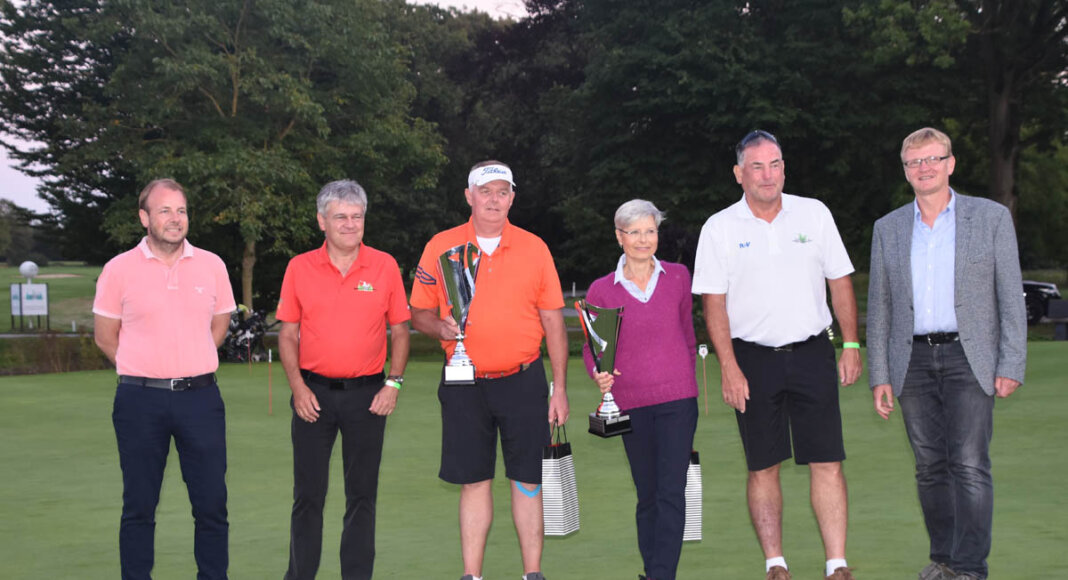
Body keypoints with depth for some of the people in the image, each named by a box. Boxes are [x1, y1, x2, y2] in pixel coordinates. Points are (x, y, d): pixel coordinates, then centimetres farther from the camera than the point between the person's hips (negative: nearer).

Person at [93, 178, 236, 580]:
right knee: (139, 504, 5)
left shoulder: (211, 265, 6)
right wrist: (147, 371, 7)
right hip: (140, 400, -2)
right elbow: (105, 335, 6)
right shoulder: (119, 269, -1)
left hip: (200, 396, 2)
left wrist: (191, 366, 12)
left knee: (211, 502, 3)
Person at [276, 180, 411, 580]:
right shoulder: (300, 268, 3)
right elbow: (288, 334, 6)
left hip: (367, 393, 0)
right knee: (308, 494, 5)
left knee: (362, 494, 5)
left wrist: (394, 383, -4)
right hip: (314, 393, 0)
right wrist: (297, 387, -4)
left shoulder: (385, 266, 2)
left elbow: (399, 331, 7)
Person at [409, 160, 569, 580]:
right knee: (474, 480, 6)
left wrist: (559, 388, 0)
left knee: (527, 480, 3)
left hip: (522, 381, 0)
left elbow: (553, 322, 4)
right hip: (464, 385, 0)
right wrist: (441, 327, -16)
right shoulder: (440, 247, 3)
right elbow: (419, 313, 7)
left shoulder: (534, 248, 3)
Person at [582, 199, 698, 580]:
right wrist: (599, 374, -15)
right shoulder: (601, 290, 1)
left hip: (677, 398, 0)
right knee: (647, 495, 11)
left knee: (671, 492, -8)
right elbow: (592, 347, 5)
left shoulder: (677, 277, 4)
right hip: (631, 403, 1)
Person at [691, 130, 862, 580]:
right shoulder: (720, 228, 0)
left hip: (811, 353, 1)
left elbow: (840, 282, 10)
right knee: (762, 467, 4)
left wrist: (851, 346, 4)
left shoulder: (814, 214, 5)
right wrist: (729, 368, -10)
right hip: (752, 358, -1)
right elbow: (714, 302, -2)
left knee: (827, 462, -3)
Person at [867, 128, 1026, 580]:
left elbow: (1010, 297, 0)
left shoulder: (991, 217, 3)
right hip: (913, 361, 3)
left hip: (969, 358, -3)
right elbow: (879, 306, 11)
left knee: (969, 465, -11)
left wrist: (1011, 366, -7)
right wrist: (879, 376, 5)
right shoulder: (888, 228, 10)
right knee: (930, 467, 7)